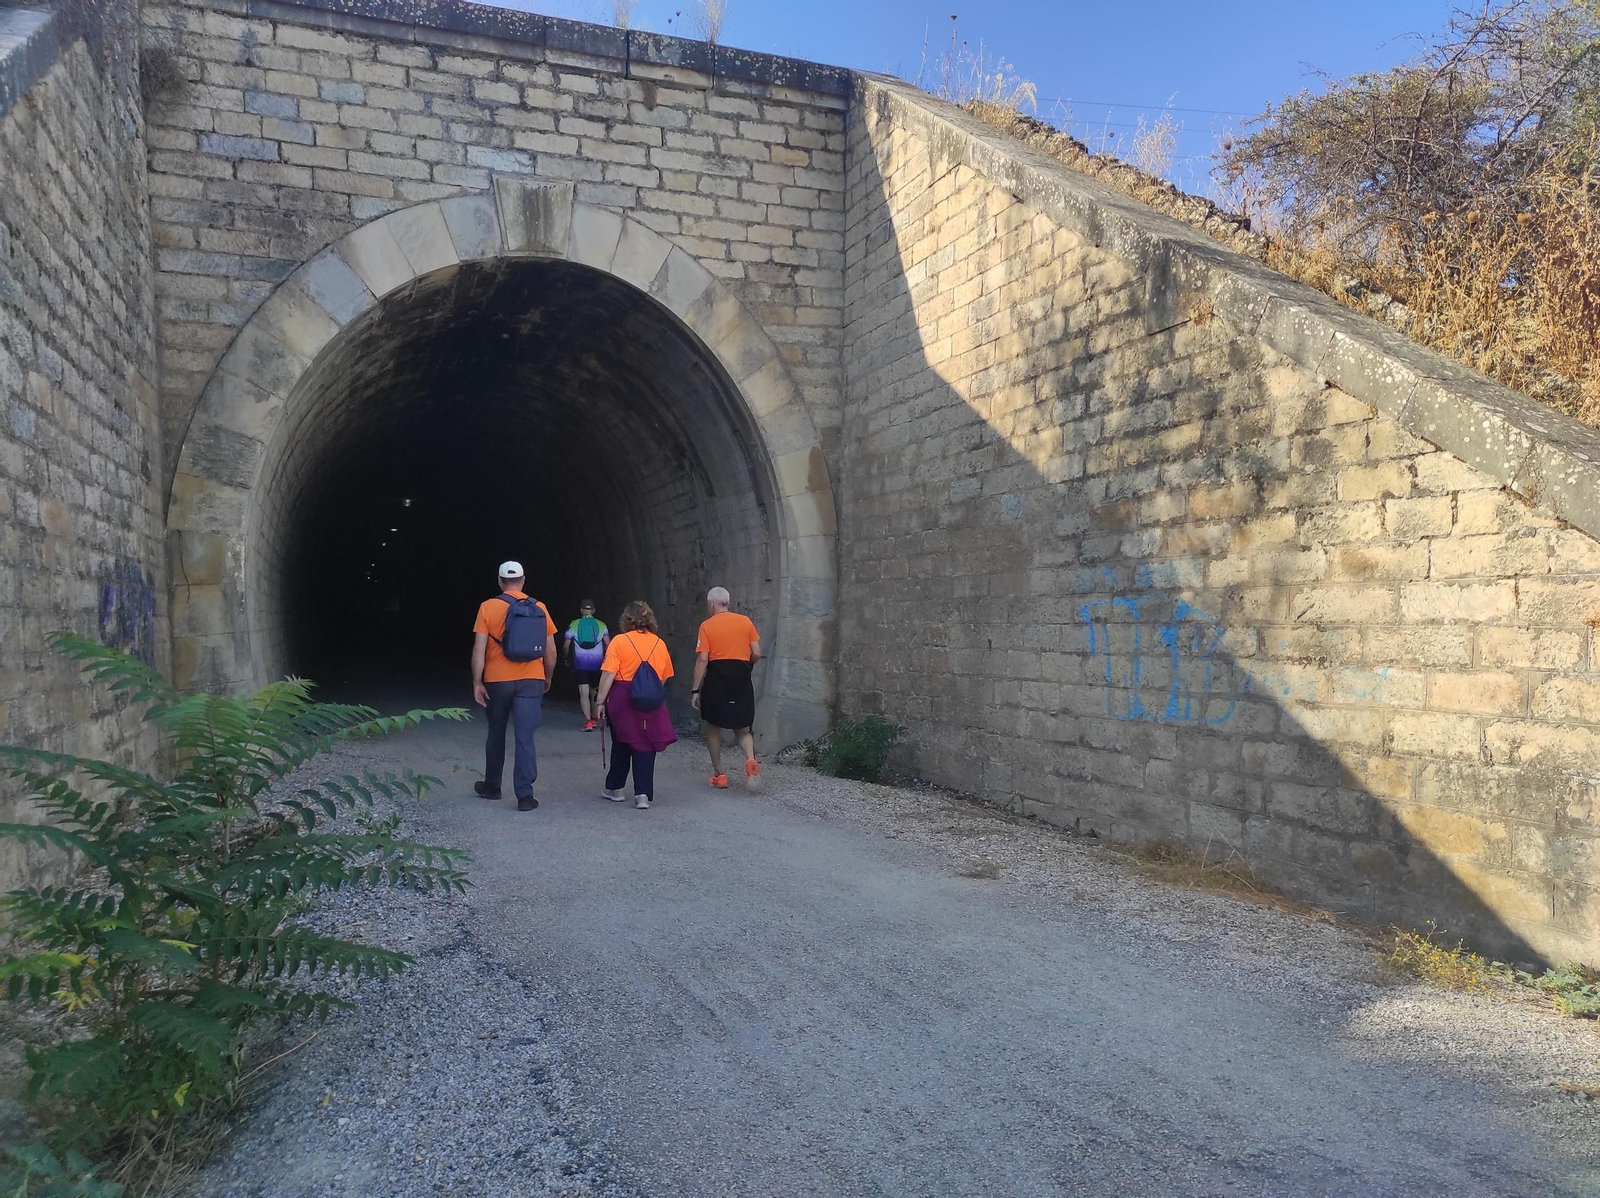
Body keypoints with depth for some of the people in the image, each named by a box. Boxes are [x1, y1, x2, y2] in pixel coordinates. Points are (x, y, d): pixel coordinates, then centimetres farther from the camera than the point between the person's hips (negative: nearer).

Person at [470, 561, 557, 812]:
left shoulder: (488, 607, -4)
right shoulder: (539, 608, 3)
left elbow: (479, 649, -8)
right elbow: (551, 651, 5)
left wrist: (477, 682, -3)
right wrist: (548, 678, 19)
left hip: (497, 681, 0)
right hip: (531, 681, 0)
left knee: (496, 735, 17)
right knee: (525, 738, -2)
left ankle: (492, 786, 32)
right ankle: (525, 795, -8)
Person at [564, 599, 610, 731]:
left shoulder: (574, 625, 3)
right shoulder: (601, 625, 5)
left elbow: (567, 645, 3)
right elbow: (608, 644, -1)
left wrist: (567, 658, 20)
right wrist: (605, 658, 14)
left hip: (580, 662, -2)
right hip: (596, 662, 2)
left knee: (584, 692, -4)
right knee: (594, 691, 18)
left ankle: (588, 721, -15)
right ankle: (594, 719, 26)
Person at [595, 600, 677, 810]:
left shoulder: (620, 641, -6)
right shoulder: (659, 643, 3)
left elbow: (608, 674, -10)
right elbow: (664, 677, 8)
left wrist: (601, 701, -5)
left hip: (623, 699, -1)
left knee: (621, 745, 14)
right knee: (646, 747, 4)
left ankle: (614, 788, 27)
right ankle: (643, 793, -2)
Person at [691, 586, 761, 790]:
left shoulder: (707, 626, -3)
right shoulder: (745, 621, 5)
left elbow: (702, 660, -9)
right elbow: (756, 654, 4)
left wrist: (695, 690, -5)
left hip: (716, 677, -2)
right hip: (741, 677, 3)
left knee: (713, 727, 14)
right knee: (742, 728, 12)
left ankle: (719, 775, 16)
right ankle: (750, 759, -16)